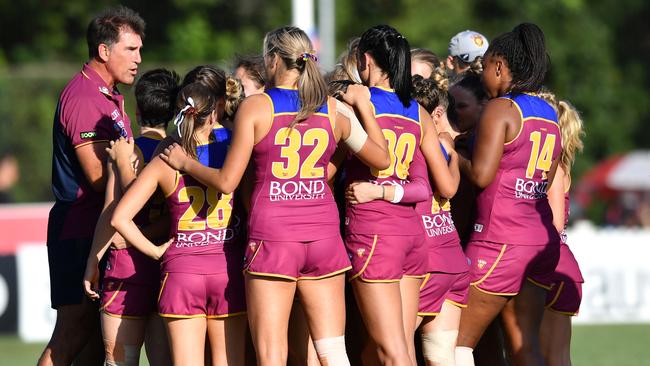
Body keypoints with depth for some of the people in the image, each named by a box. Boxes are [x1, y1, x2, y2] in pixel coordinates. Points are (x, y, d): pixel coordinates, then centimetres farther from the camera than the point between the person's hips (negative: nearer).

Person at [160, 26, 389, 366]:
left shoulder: (256, 107, -4)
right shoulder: (331, 110, 6)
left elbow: (226, 182, -6)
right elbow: (381, 158, 17)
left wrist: (184, 162, 10)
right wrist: (363, 105, 28)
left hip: (273, 238, -3)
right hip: (323, 235, 4)